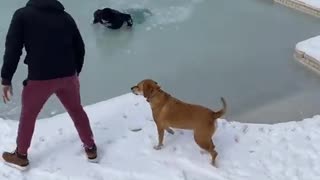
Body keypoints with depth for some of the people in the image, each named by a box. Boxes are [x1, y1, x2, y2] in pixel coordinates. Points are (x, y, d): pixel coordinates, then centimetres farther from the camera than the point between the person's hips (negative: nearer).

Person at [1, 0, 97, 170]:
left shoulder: (22, 14, 2)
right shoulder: (66, 16, 12)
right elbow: (80, 47, 13)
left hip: (39, 78, -3)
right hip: (68, 76, 3)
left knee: (28, 115, 20)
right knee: (77, 110, 25)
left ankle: (20, 156, 34)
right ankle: (90, 148, 35)